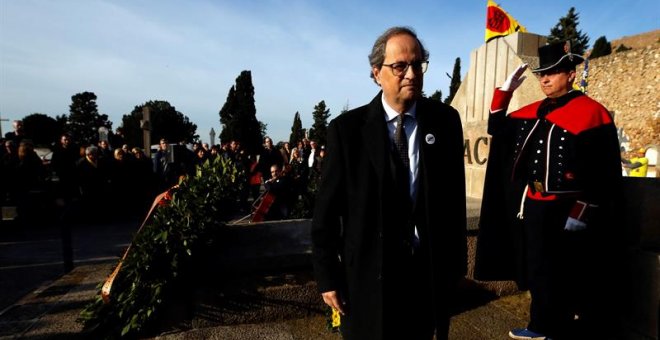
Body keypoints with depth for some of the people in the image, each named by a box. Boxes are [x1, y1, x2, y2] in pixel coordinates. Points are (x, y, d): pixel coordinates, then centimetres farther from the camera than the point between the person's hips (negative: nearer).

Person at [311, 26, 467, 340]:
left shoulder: (445, 120, -2)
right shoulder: (347, 128, -10)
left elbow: (455, 195, 2)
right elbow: (327, 208, -8)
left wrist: (456, 260, 4)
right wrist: (327, 276, -5)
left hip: (428, 270, 2)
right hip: (367, 273, -2)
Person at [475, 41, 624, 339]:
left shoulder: (592, 113, -11)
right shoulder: (533, 113, 9)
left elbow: (604, 173, -15)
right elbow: (498, 129, 18)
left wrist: (581, 214, -18)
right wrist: (505, 90, 8)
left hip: (567, 214, -7)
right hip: (532, 210, 7)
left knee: (569, 281, 6)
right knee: (539, 274, 18)